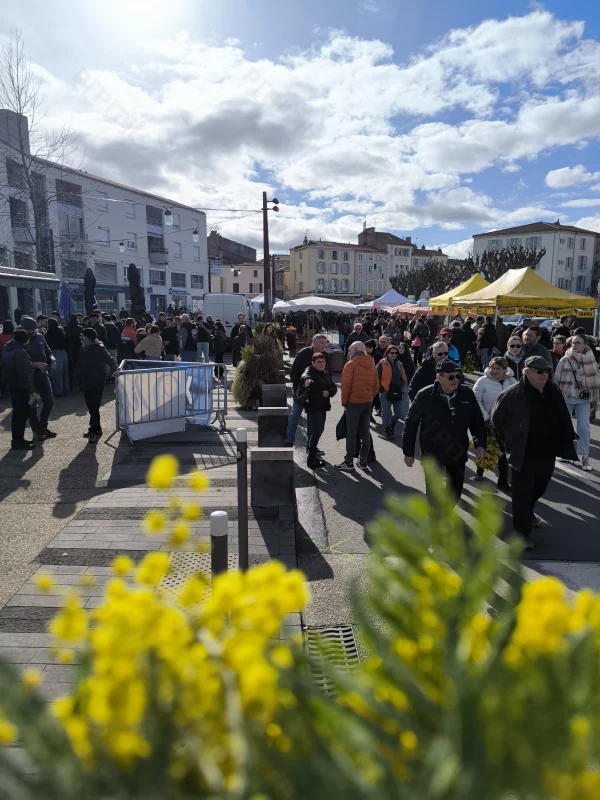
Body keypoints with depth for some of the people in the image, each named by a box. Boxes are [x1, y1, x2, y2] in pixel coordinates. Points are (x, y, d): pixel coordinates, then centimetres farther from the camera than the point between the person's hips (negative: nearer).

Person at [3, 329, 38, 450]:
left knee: (18, 413, 17)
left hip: (13, 385, 10)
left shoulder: (9, 349, 10)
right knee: (22, 414, -2)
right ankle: (18, 441, 3)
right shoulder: (20, 352, -21)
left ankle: (17, 439, 25)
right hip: (21, 387, -10)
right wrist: (31, 391, -21)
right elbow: (24, 374, -24)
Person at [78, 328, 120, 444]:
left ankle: (94, 431, 5)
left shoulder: (99, 348, -12)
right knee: (91, 407, 13)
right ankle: (95, 429, 24)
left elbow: (109, 359, -20)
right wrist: (81, 380, 14)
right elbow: (81, 364, 16)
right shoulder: (84, 348, 9)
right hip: (86, 382, 7)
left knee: (94, 407, -5)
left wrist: (115, 370, -39)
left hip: (97, 383, -7)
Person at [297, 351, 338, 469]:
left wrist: (329, 392, -12)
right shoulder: (310, 371, -10)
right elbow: (304, 375, -33)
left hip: (322, 406, 8)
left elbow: (334, 387, 11)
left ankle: (312, 448, 40)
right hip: (313, 406, -8)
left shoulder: (325, 374, 14)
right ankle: (311, 459, -11)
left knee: (318, 429, 20)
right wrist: (307, 379, -57)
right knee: (316, 430, -14)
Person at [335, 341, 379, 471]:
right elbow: (376, 386, 10)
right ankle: (363, 461, 17)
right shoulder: (371, 365, 9)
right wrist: (369, 397, 15)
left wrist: (344, 401, -2)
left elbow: (346, 385, -13)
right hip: (368, 402, 6)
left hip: (354, 402, -6)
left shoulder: (350, 365, -9)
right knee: (365, 432, 11)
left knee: (351, 433, -1)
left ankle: (349, 462, 2)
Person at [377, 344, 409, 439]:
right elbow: (376, 378, -7)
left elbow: (403, 378, 17)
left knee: (399, 413, 8)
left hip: (397, 393, 5)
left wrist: (404, 389, 11)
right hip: (385, 393, -5)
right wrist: (380, 389, -8)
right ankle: (387, 429, 19)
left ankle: (391, 425, 34)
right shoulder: (382, 364, -7)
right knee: (386, 413, 3)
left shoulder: (399, 364, 10)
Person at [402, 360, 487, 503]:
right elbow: (411, 424, -7)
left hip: (458, 452, 4)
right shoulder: (425, 396, -16)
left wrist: (480, 444, -4)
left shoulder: (467, 394, -7)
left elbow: (477, 420, 5)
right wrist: (408, 452, -4)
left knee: (455, 490, 17)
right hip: (432, 453, -3)